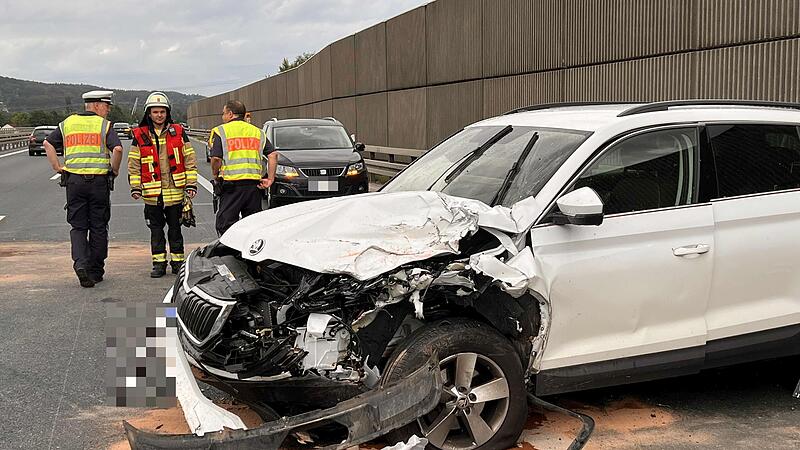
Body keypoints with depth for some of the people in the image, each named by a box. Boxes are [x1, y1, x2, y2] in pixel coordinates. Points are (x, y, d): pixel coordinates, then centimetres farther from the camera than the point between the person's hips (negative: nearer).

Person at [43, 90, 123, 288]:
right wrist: (114, 170, -2)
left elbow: (48, 143, 9)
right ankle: (96, 270, 14)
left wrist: (58, 167, 10)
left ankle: (80, 263, -13)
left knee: (78, 226, 9)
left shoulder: (68, 123, 10)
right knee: (98, 227, 8)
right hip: (99, 181, -3)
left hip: (74, 180, 3)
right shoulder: (104, 125, -4)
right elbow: (117, 149, -17)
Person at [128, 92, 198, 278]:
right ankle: (159, 263, 16)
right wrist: (135, 187, -1)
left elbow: (190, 160, 4)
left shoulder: (178, 132, 3)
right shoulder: (140, 136, 3)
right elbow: (133, 164, 6)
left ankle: (177, 261, 18)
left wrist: (191, 184, -1)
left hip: (175, 191, -1)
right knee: (156, 229, 8)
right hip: (152, 193, 1)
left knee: (175, 228, 8)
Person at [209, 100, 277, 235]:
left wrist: (215, 176, 7)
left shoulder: (221, 131, 2)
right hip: (254, 184, 5)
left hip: (231, 184, -4)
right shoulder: (257, 131, 16)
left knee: (225, 225, -1)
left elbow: (216, 159, -9)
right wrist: (270, 179, 6)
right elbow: (273, 155, 6)